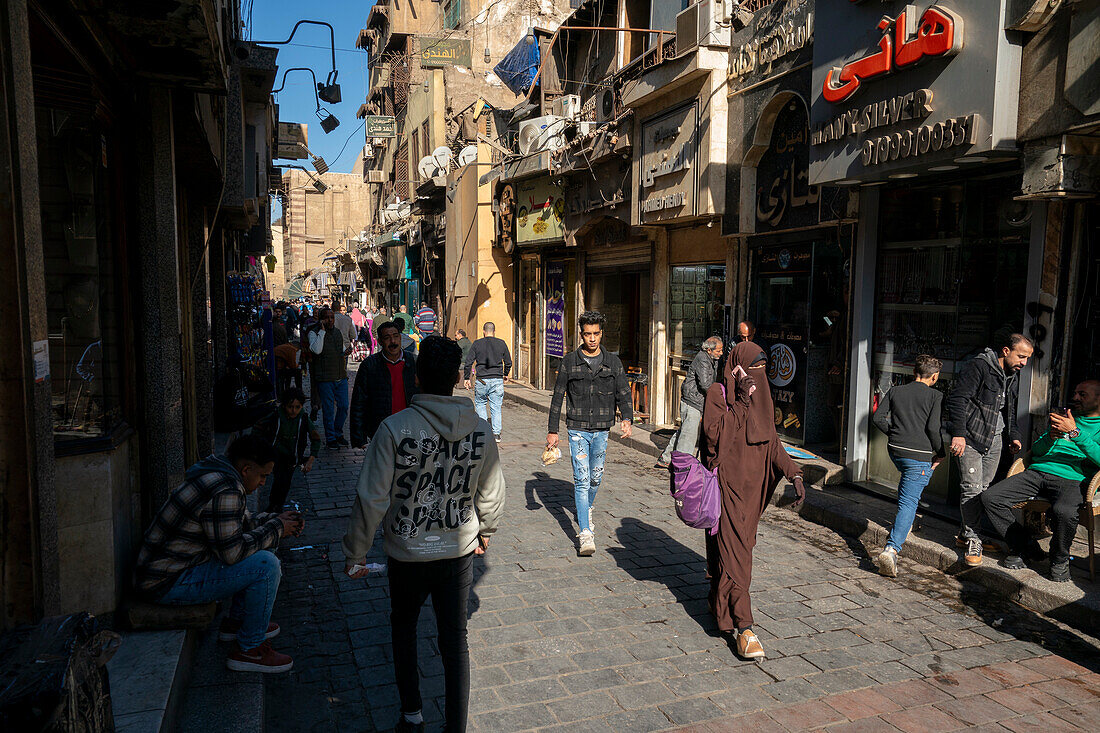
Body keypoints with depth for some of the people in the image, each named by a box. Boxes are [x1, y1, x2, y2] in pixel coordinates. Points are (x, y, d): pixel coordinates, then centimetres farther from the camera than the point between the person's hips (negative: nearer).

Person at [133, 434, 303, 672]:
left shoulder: (217, 474, 7)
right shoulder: (224, 491, -26)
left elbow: (238, 523, 22)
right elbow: (232, 552, -25)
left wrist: (276, 519, 10)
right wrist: (275, 528, -13)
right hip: (169, 584, -11)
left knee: (257, 552, 17)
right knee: (266, 565, -19)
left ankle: (237, 622, 25)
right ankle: (250, 649, -4)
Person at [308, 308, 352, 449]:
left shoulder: (339, 333, 13)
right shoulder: (314, 333, -4)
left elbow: (347, 345, 30)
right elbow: (316, 350, -22)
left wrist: (347, 351, 6)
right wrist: (322, 330, -18)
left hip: (341, 377, 5)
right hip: (325, 378, -5)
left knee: (343, 406, 8)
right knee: (328, 409, 0)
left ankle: (338, 433, 26)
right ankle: (330, 438, 12)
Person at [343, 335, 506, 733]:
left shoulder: (395, 427, -20)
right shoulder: (479, 429, -9)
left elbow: (372, 499, -16)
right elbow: (492, 494, 3)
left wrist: (355, 553, -2)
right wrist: (485, 531, 22)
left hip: (408, 554, -1)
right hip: (459, 551, 2)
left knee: (403, 626, 24)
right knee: (455, 640, 14)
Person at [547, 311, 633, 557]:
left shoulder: (613, 362, 3)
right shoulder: (570, 361, -1)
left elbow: (623, 394, 4)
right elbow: (558, 396, 3)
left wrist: (627, 419, -15)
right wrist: (552, 430, 1)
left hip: (602, 429, 2)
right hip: (577, 429, -2)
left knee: (596, 477, 14)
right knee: (582, 479, -9)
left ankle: (586, 508, 44)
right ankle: (585, 533, -9)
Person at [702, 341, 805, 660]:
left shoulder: (761, 397, 11)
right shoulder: (718, 393, -9)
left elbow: (771, 441, 11)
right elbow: (715, 434, -21)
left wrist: (793, 474, 1)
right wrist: (741, 402, -22)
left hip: (754, 483, 7)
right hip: (728, 482, -6)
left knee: (741, 545, 14)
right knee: (733, 551, -8)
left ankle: (720, 602, 33)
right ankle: (741, 626, -8)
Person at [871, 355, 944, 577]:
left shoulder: (895, 391, 8)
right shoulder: (935, 396, -3)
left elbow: (878, 417, 3)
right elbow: (933, 428, -12)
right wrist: (939, 453, 1)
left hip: (895, 450, 5)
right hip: (919, 455, -5)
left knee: (906, 483, 36)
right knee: (909, 503, -7)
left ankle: (905, 523, 41)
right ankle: (892, 549, -22)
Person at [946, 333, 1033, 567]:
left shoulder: (1013, 376, 14)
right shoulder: (979, 367, -13)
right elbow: (957, 399, -20)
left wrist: (1013, 435, 16)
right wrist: (958, 433, -26)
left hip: (994, 438, 8)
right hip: (971, 436, -8)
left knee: (986, 488, 8)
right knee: (972, 488, -10)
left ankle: (967, 532, 19)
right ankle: (971, 538, -1)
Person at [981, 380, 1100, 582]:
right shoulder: (1064, 416, 26)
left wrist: (1075, 432, -14)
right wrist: (1051, 436, 0)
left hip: (1071, 480, -5)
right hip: (1037, 472, 5)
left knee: (1064, 512, -39)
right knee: (990, 497, -18)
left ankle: (1059, 559, -8)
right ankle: (1023, 547, 0)